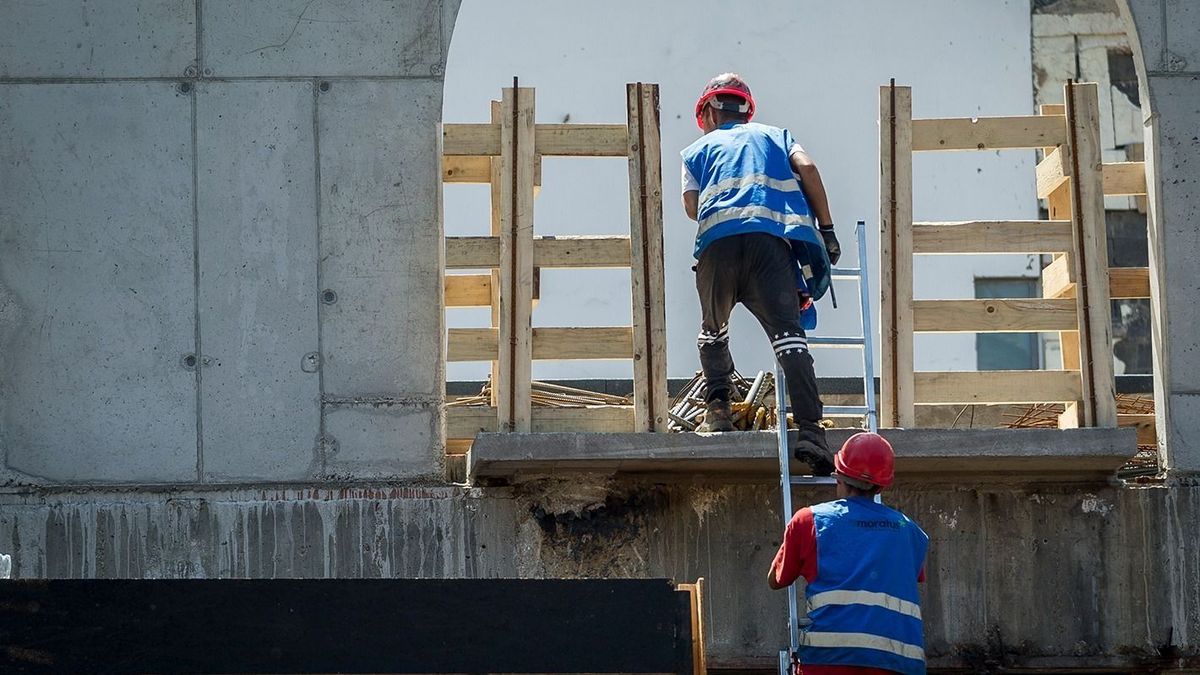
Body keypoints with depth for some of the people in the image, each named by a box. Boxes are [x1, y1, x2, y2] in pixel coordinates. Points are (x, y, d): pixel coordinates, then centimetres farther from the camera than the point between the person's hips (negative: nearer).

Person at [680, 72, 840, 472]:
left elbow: (691, 204, 12)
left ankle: (718, 407, 21)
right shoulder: (774, 136, 30)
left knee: (713, 330, 27)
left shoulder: (698, 150, 28)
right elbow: (807, 168, 11)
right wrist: (826, 230, 13)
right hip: (771, 238, 0)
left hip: (717, 242, 0)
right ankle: (810, 431, -24)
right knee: (789, 334, -11)